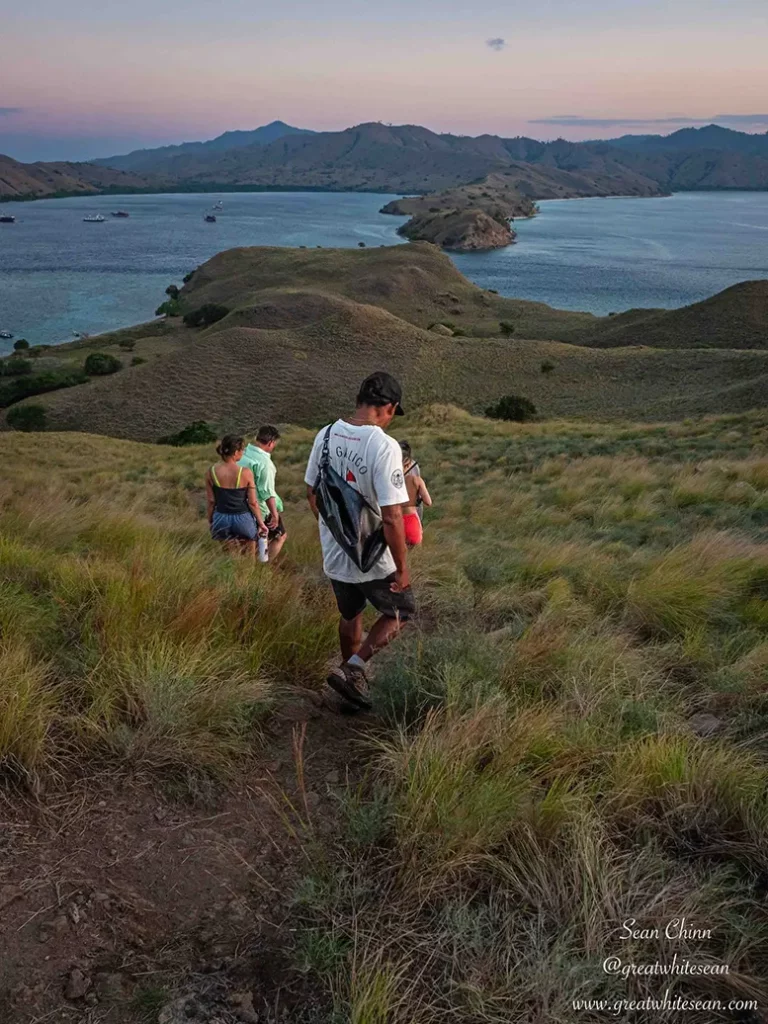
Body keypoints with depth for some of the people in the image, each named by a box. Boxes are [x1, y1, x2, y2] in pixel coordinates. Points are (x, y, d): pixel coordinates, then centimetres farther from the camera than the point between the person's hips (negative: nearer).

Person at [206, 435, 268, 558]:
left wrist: (211, 522, 12)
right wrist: (261, 522, 2)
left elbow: (211, 501, -2)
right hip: (243, 519, -2)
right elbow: (253, 503, -10)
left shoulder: (211, 472, -8)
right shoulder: (246, 473, -15)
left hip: (221, 519, 2)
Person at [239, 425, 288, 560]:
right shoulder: (264, 462, -24)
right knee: (281, 536, 12)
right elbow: (267, 492, -23)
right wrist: (275, 514, -15)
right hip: (261, 510, -7)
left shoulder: (243, 453, -1)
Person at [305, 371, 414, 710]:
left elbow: (311, 492, 9)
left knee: (350, 616, 27)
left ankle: (353, 682, 41)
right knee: (401, 612, 19)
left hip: (333, 555, 6)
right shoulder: (384, 446, -25)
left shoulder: (326, 436, -4)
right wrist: (402, 568, -14)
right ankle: (352, 668, 6)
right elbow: (391, 517, -26)